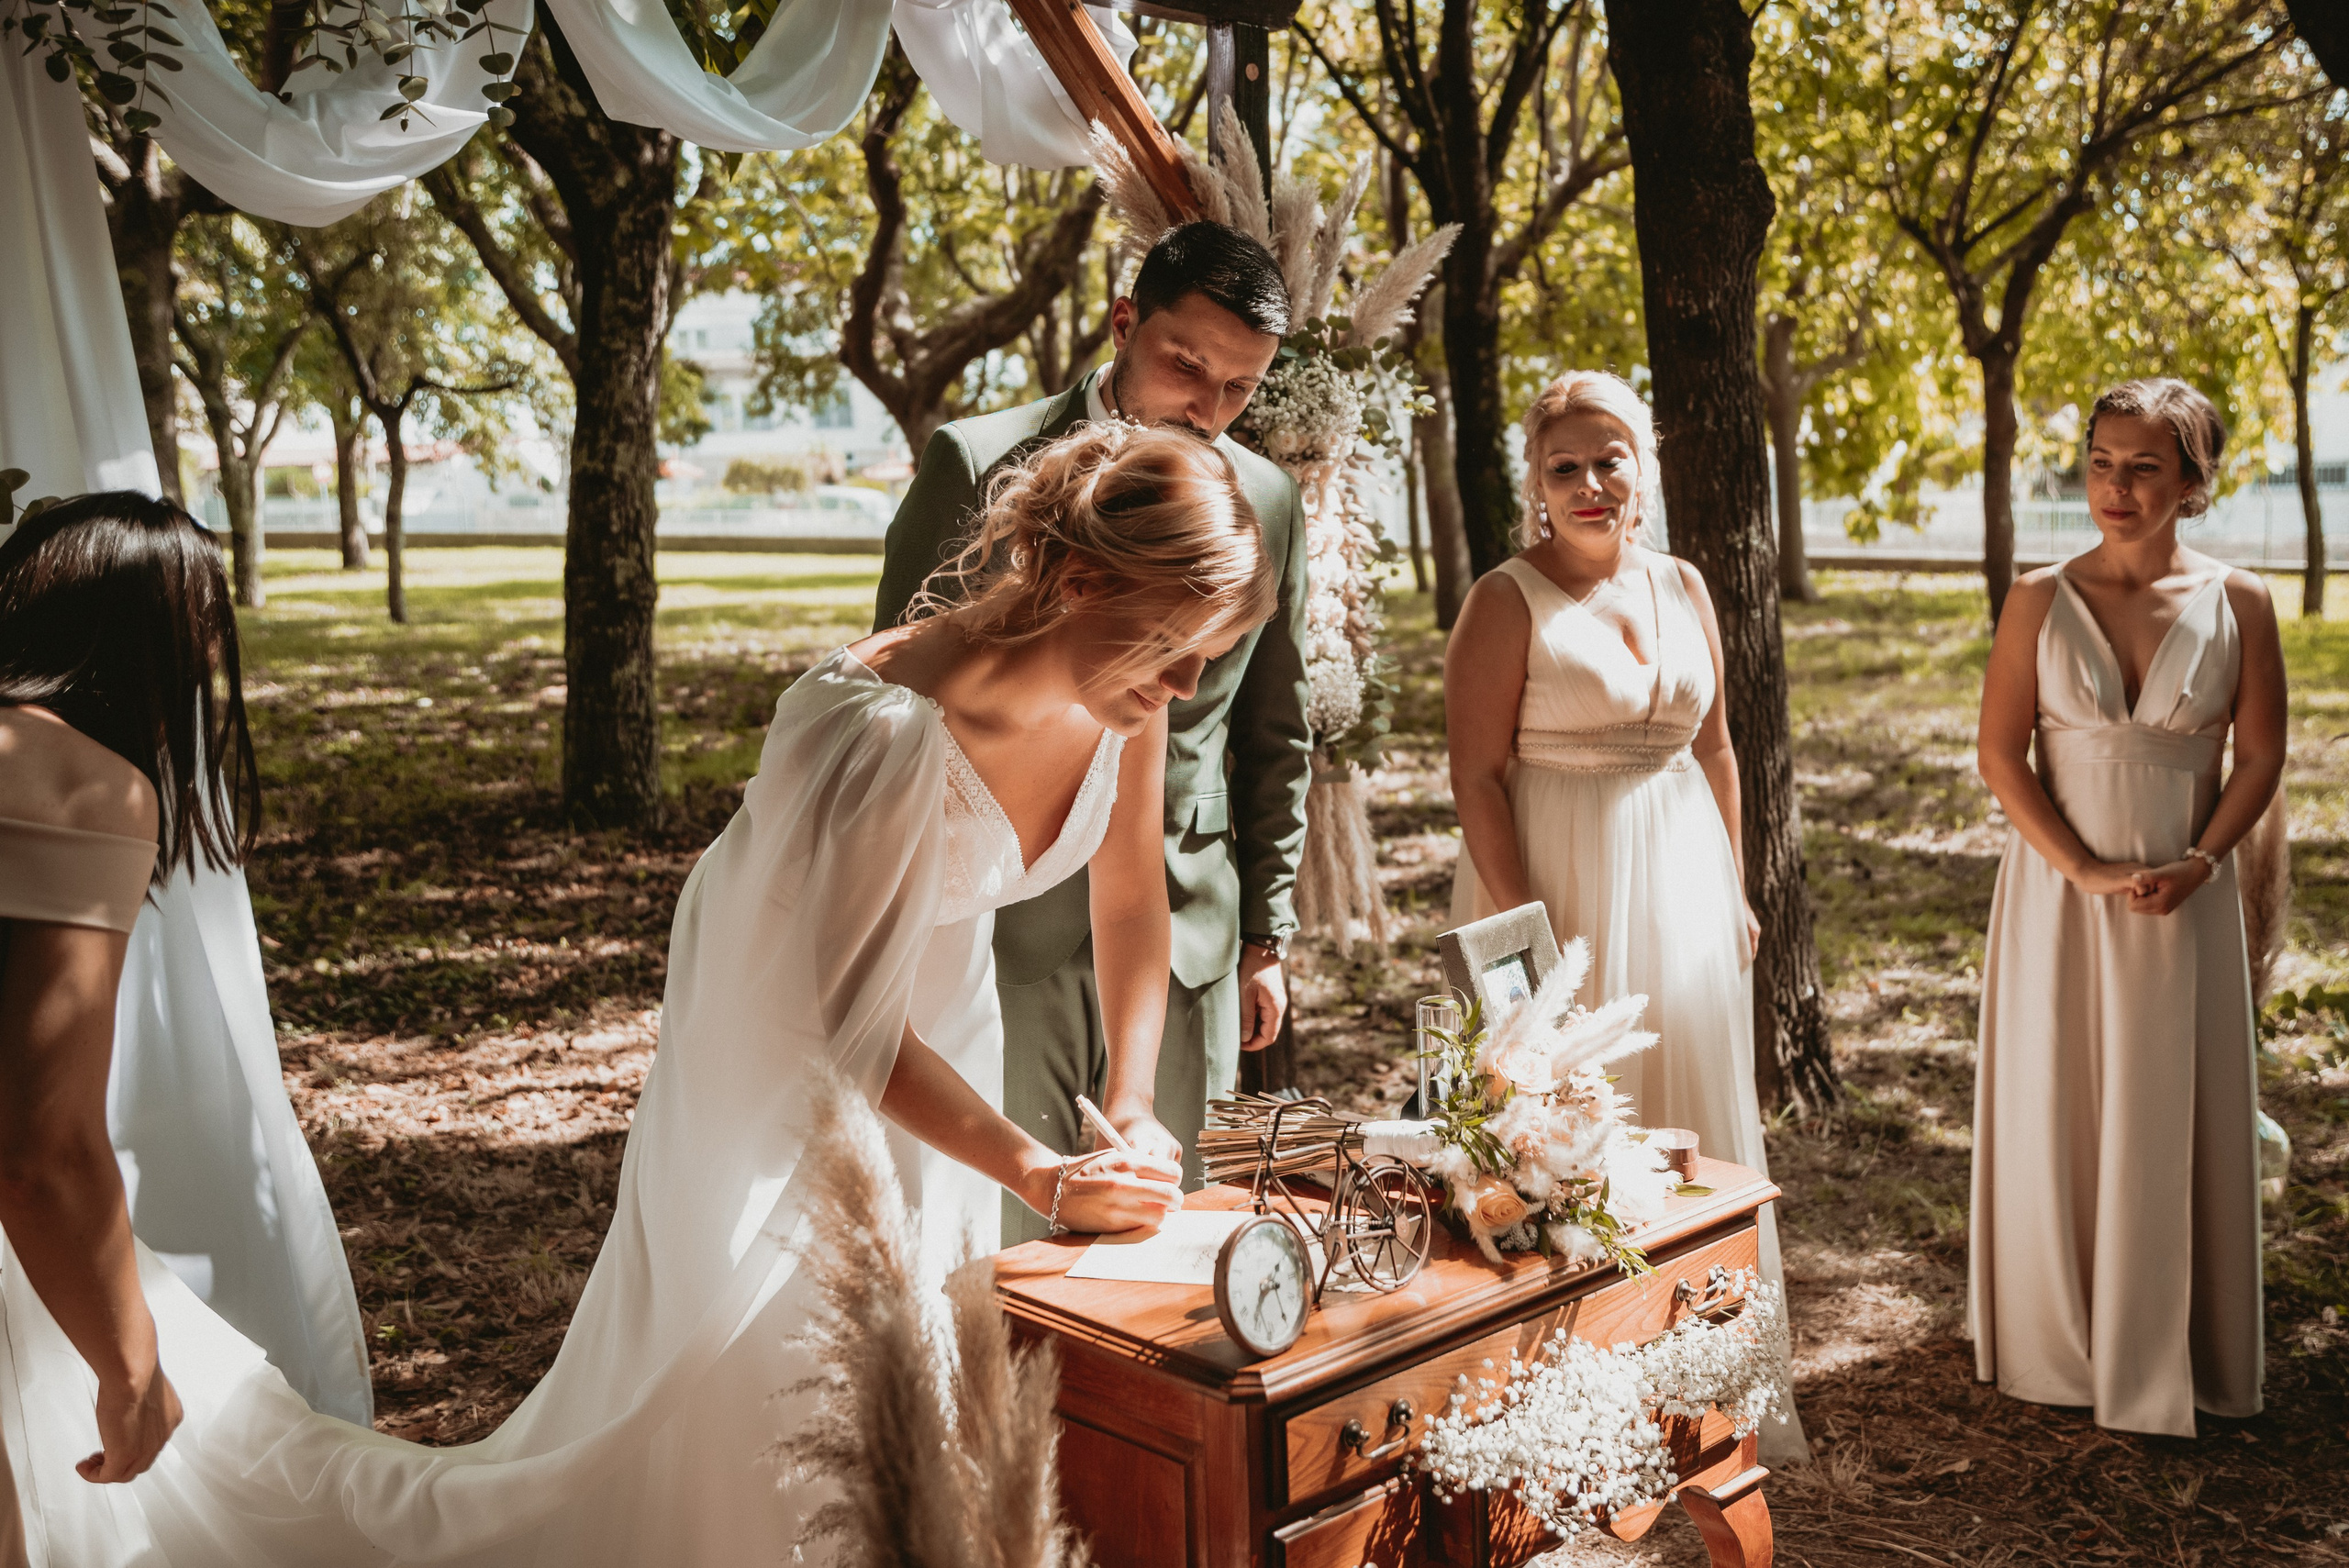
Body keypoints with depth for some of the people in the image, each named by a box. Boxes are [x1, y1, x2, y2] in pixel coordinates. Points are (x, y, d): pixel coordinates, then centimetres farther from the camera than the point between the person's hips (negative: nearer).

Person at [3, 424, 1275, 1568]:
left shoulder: (1122, 679, -17)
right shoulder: (878, 730, -38)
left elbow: (1132, 890, -2)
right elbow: (852, 1025, -29)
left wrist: (1129, 1109, -3)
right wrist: (1038, 1179, -25)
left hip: (939, 1027, 7)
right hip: (784, 1059, -7)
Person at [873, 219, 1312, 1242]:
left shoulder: (1270, 505, 7)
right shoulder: (978, 465, -5)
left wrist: (1265, 936, 13)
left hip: (1183, 937, 4)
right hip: (1003, 929, -3)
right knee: (994, 1243, -2)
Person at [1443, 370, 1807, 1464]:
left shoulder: (1683, 590, 9)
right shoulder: (1507, 602, -8)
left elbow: (1717, 752, 14)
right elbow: (1477, 773, -13)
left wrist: (1734, 889, 11)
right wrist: (1519, 918, -19)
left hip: (1682, 884, 6)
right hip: (1561, 882, -6)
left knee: (1695, 1107, 13)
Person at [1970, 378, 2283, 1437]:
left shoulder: (2237, 604, -1)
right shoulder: (2042, 601, -3)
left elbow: (2261, 756, 2)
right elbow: (2000, 756, -5)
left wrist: (2197, 865, -13)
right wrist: (2088, 872, -15)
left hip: (2187, 900, 1)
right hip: (2058, 891, 0)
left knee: (2178, 1118, 8)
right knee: (2056, 1108, 7)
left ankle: (2172, 1347, 26)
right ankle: (2060, 1336, 25)